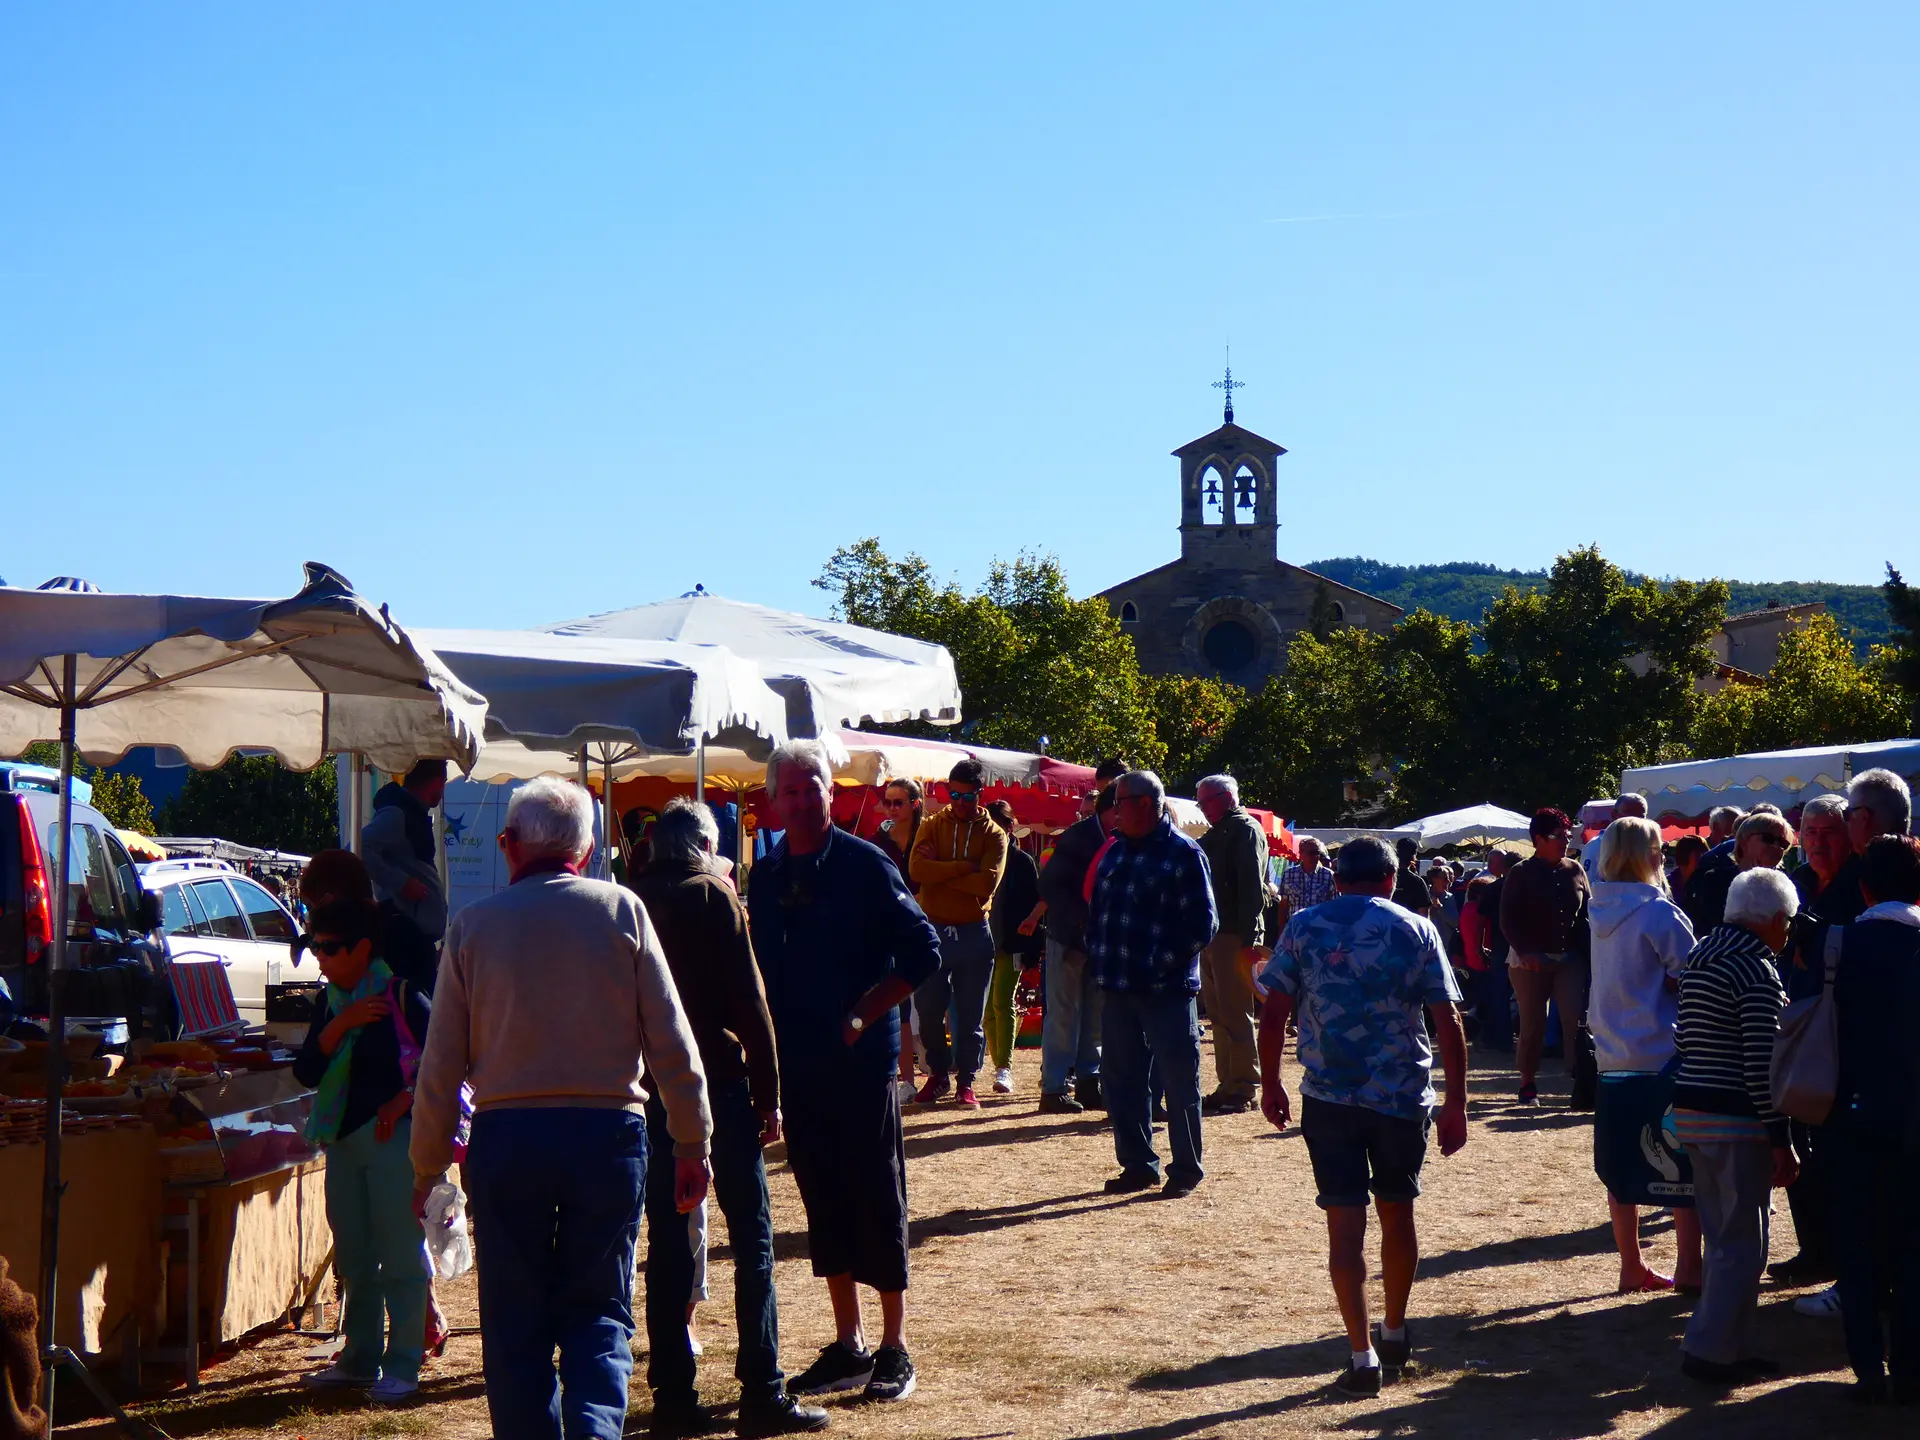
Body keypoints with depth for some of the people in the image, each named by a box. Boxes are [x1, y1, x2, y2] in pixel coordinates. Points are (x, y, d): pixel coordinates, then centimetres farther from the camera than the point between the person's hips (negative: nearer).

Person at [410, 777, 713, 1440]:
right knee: (600, 1311, 8)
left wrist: (428, 1164, 14)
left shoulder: (472, 925, 2)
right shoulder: (621, 911, 1)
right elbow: (672, 1042, 0)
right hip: (609, 1133, 0)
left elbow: (441, 1066, 4)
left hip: (505, 1137, 0)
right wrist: (692, 1143, 8)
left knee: (515, 1322, 10)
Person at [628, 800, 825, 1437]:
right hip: (719, 1080, -5)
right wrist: (768, 1094, -5)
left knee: (667, 1242, 8)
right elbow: (748, 999, -8)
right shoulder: (714, 892, -3)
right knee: (752, 1238, 0)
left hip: (652, 1089, 5)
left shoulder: (633, 899, 9)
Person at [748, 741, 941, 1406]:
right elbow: (761, 970, 14)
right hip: (798, 1066, 5)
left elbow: (923, 953, -9)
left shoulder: (865, 866, -7)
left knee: (878, 1201, 1)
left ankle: (894, 1350, 9)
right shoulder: (766, 876, 8)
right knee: (823, 1202, 10)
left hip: (861, 1060, -5)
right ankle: (847, 1346, 19)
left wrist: (864, 1013, -14)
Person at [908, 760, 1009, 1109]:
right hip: (933, 929, 1)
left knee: (970, 1015, 3)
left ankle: (965, 1081, 14)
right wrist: (963, 867, -17)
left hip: (973, 933, -1)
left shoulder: (993, 835, 2)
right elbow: (917, 870, -13)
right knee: (928, 1009, 0)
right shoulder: (932, 825, 5)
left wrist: (939, 871, -13)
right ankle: (938, 1074, 18)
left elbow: (987, 883, -15)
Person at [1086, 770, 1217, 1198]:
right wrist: (1097, 960, 8)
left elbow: (1203, 923, -11)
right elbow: (1097, 910, 20)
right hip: (1118, 987, 7)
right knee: (1122, 1079, 11)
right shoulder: (1115, 851, 15)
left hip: (1167, 989, -7)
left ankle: (1186, 1169, 10)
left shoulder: (1184, 854, -8)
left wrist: (1166, 962, -15)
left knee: (1179, 1081, 1)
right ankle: (1137, 1164, 22)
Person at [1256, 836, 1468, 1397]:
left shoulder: (1303, 928, 1)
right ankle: (1394, 1334, 34)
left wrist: (1270, 1084, 9)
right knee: (1397, 1213, 19)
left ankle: (1363, 1356, -2)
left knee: (1345, 1222, 2)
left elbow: (1274, 1014, -3)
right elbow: (1448, 1023, -4)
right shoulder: (1416, 931, 0)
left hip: (1328, 1097, -1)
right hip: (1403, 1097, 1)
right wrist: (1456, 1103, 0)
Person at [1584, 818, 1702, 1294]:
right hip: (1663, 1055, -7)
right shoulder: (1659, 912, -14)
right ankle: (1688, 1268, 3)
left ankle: (1632, 1267, 17)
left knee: (1621, 1165, 10)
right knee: (1685, 1167, 3)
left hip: (1613, 1058, 7)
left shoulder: (1600, 911, 7)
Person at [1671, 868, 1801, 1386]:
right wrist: (1782, 1142, -15)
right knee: (1742, 1244, -1)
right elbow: (1760, 1066, -19)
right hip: (1735, 1121, -9)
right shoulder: (1757, 969, -15)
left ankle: (1726, 1345, 22)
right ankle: (1712, 1351, 1)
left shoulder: (1699, 956, 13)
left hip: (1690, 1111, 9)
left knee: (1721, 1238, 17)